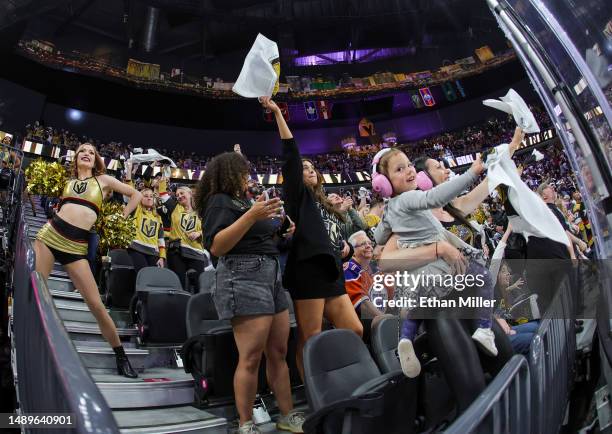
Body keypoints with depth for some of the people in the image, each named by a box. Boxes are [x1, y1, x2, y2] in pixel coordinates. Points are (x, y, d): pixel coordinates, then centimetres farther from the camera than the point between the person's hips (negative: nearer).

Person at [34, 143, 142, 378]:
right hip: (50, 233, 3)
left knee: (96, 304, -8)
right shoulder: (68, 181, 18)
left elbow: (136, 195, 17)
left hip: (76, 244, -3)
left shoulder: (103, 180, 12)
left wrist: (120, 218, 13)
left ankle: (120, 356, 5)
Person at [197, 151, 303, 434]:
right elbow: (216, 246, -18)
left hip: (271, 275, 9)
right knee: (251, 357, -8)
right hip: (244, 277, -9)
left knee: (278, 353, 10)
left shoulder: (242, 200, 21)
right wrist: (252, 215, -24)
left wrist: (281, 232, 13)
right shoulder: (220, 201, -5)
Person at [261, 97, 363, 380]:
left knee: (354, 331, 8)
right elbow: (291, 156, -3)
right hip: (308, 270, -8)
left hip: (332, 274, 8)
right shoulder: (299, 196, 8)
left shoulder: (326, 206, 27)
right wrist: (277, 113, -7)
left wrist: (346, 247, 7)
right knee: (311, 340, -5)